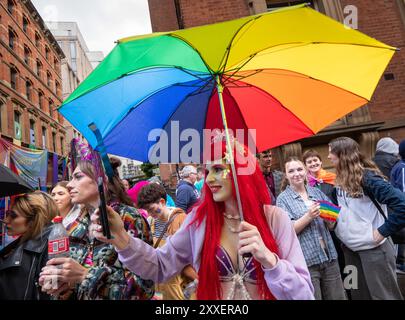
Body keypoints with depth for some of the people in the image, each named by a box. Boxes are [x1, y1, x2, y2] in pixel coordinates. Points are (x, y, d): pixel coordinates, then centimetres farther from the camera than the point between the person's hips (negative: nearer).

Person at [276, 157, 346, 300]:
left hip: (329, 256, 4)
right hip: (305, 261, -4)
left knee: (338, 297, 11)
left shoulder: (317, 192, 10)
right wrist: (308, 216, -21)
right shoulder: (283, 198, -3)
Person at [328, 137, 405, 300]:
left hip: (373, 248, -7)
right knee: (358, 294, 19)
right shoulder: (340, 180, 4)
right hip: (350, 248, 7)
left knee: (383, 295, 6)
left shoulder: (366, 177, -18)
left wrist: (382, 232, -20)